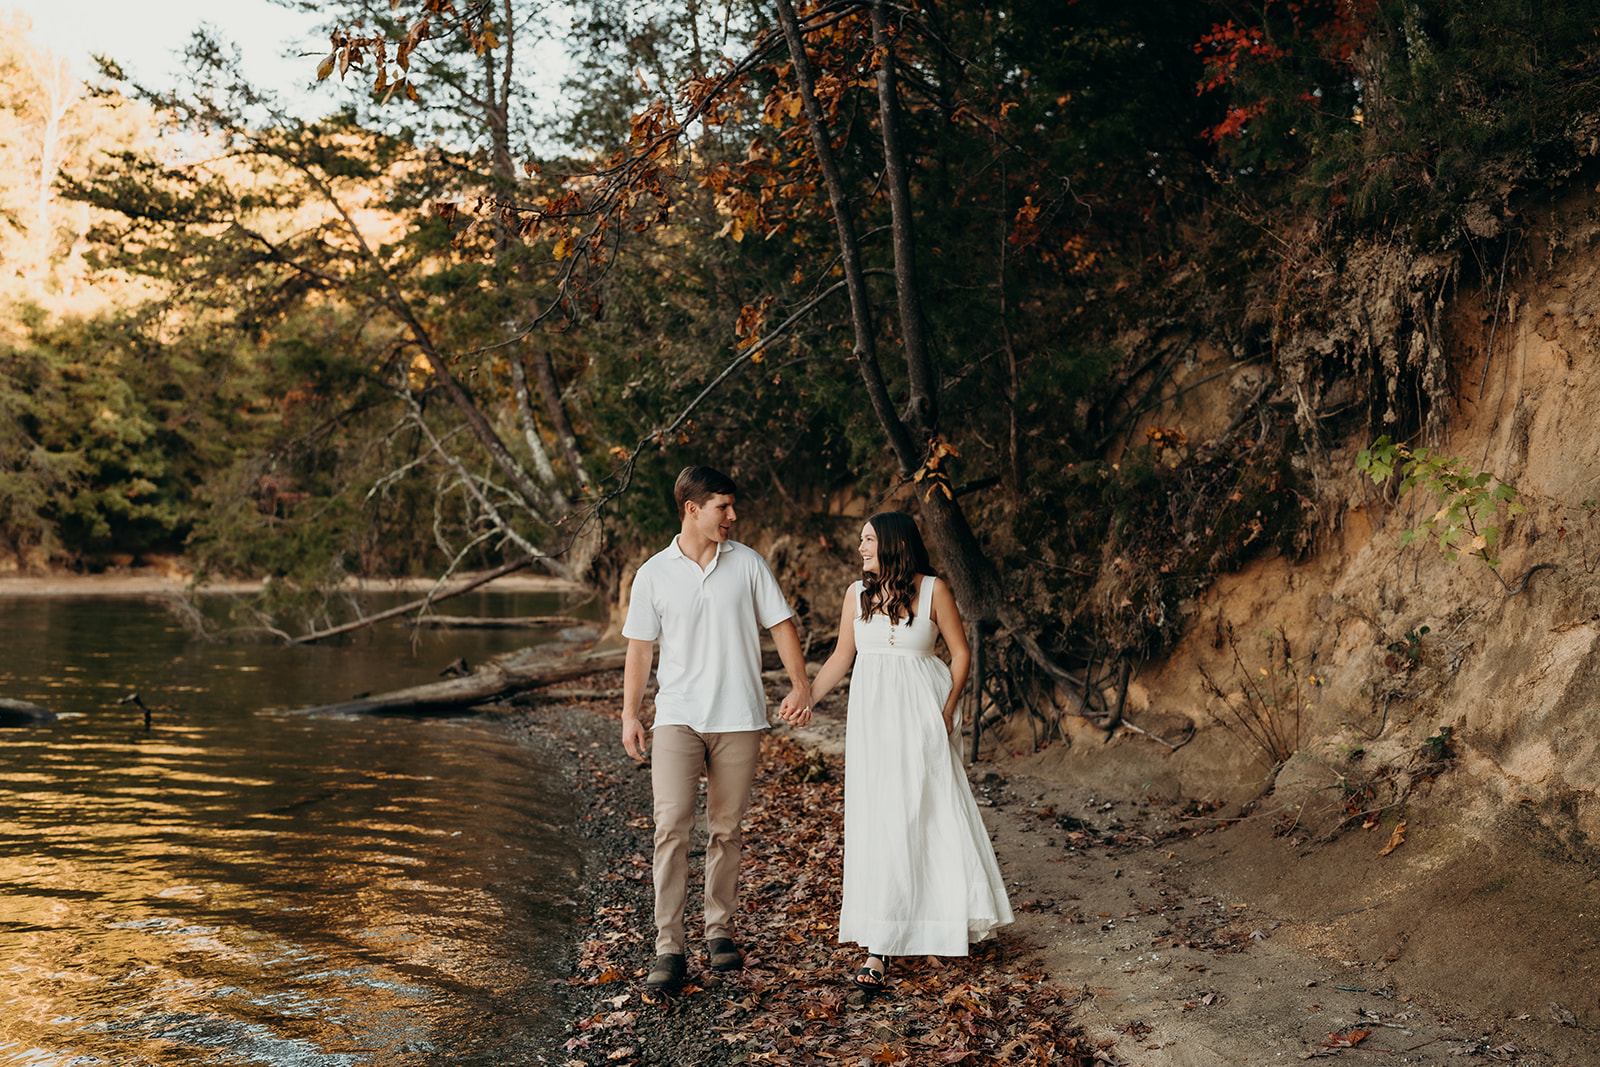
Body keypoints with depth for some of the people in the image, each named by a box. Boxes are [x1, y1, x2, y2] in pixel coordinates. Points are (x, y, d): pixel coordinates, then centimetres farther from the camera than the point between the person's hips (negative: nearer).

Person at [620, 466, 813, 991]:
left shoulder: (748, 564, 4)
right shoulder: (654, 574, 2)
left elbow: (781, 625, 6)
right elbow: (639, 647, 7)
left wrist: (800, 685, -6)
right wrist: (630, 715, 4)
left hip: (739, 719, 1)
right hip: (678, 717, -1)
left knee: (726, 828, 8)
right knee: (671, 827, -9)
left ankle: (720, 930, 23)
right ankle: (669, 948, -5)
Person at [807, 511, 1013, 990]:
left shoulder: (932, 590, -2)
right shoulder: (857, 593, 7)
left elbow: (961, 652, 1)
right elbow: (841, 658, 13)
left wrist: (948, 708, -9)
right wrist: (803, 698, 6)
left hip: (921, 714, -2)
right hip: (872, 714, 3)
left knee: (934, 815, -1)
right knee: (877, 822, 1)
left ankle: (943, 925, 18)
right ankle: (877, 948, 8)